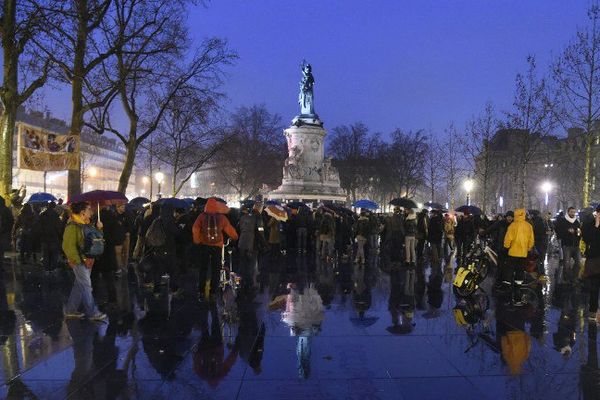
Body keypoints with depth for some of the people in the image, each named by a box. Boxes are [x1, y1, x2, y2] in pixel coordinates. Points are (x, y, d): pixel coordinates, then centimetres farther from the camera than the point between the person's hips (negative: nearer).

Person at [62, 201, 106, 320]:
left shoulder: (87, 224, 12)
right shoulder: (72, 226, -15)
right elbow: (69, 246, -19)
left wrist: (99, 229, -1)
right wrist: (78, 260, -19)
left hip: (87, 260, 9)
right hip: (79, 261, -9)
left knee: (79, 286, 15)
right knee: (86, 287, -3)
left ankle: (70, 310, 25)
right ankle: (92, 313, 3)